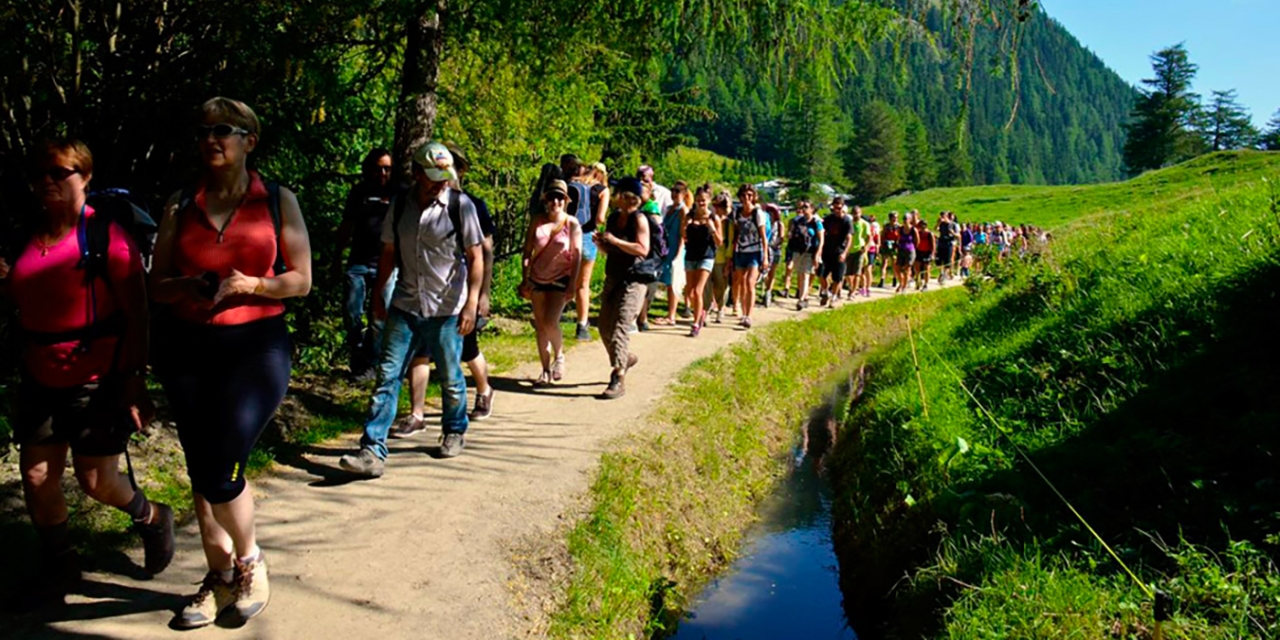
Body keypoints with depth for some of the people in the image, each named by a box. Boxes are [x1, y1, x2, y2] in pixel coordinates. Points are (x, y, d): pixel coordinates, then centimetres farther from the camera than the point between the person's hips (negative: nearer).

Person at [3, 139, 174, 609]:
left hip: (98, 379, -6)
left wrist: (135, 380, -18)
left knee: (97, 482, -1)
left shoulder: (105, 235, -11)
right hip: (41, 379, 6)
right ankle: (58, 567, 27)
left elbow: (136, 314, -13)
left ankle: (152, 519, 30)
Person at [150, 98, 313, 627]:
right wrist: (189, 286, -12)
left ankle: (250, 562, 16)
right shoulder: (181, 206, 8)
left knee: (222, 471, -11)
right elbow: (156, 285, 9)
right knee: (200, 470, 8)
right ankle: (220, 575, 26)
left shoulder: (277, 201, 2)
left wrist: (250, 285, -17)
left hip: (257, 346, -3)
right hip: (187, 349, 4)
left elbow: (301, 280, 0)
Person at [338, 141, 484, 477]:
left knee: (450, 378, 11)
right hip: (404, 307, 3)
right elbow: (389, 252, 14)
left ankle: (455, 432, 36)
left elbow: (475, 257, -7)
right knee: (387, 376, -4)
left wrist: (472, 302, -14)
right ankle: (373, 452, -3)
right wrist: (378, 294, 14)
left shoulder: (461, 205, -7)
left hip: (446, 309, -3)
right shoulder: (400, 205, 4)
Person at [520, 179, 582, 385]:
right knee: (540, 325, 5)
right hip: (537, 279, 3)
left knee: (550, 323, -16)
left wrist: (572, 284, -10)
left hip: (560, 280, -3)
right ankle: (546, 371, 15)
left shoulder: (572, 224, -5)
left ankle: (559, 356, 13)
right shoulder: (537, 223, 2)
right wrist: (525, 279, 0)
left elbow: (577, 255, -5)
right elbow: (527, 251, 5)